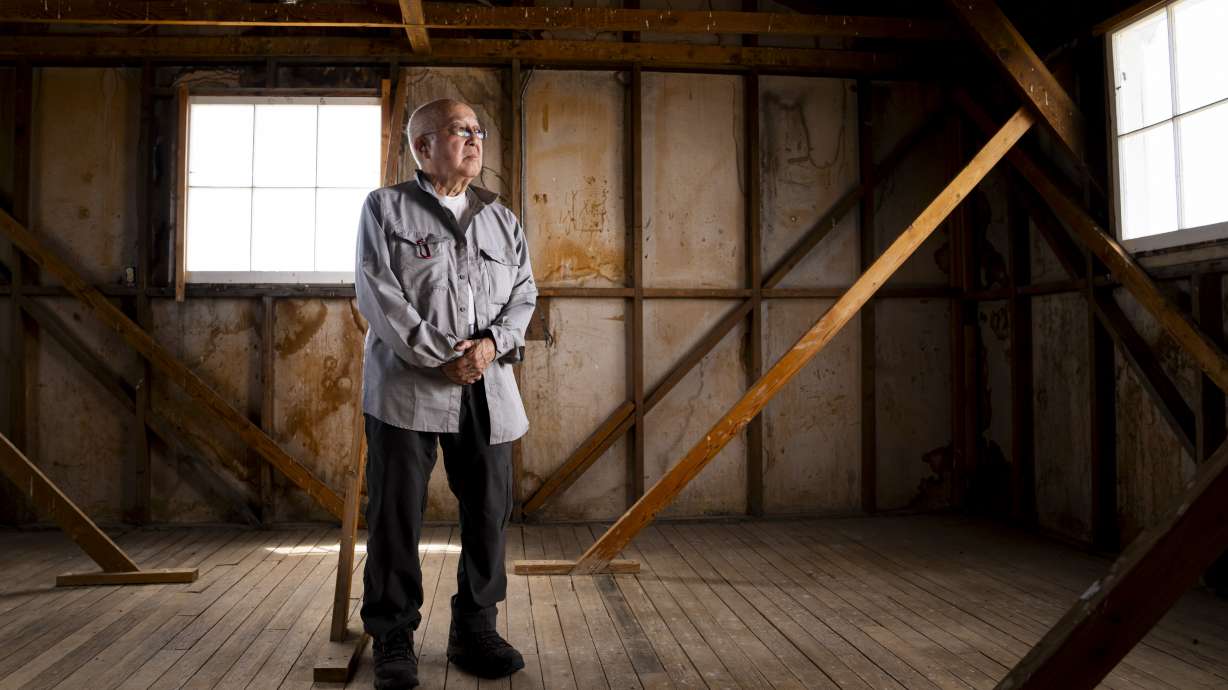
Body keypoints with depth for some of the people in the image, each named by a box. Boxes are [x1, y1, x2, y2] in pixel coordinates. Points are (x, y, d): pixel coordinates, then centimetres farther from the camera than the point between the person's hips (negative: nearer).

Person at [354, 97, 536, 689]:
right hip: (407, 383, -4)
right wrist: (440, 358, -13)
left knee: (489, 508, 6)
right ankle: (393, 638, 15)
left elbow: (524, 294, 12)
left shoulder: (502, 219, 18)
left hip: (488, 389, 4)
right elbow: (376, 292, -6)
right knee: (397, 512, 1)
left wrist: (492, 343, -9)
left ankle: (474, 629, 21)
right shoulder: (385, 208, 5)